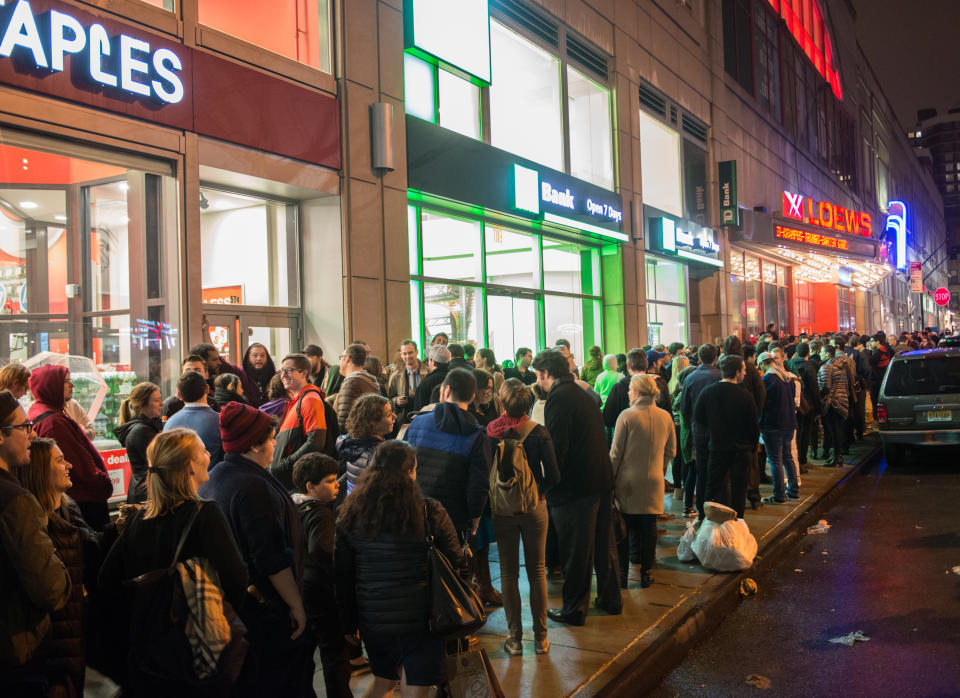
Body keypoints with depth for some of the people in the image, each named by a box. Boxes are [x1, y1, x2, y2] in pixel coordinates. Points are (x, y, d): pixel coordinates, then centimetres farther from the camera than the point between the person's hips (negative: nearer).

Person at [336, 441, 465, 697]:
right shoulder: (429, 512, -11)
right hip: (420, 616, -4)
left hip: (372, 618, 4)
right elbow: (455, 564, -5)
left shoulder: (350, 513, -2)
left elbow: (343, 575, 4)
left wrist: (348, 623, 13)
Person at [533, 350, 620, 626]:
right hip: (602, 481, 9)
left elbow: (556, 448, -21)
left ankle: (574, 610, 14)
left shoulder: (558, 398, -15)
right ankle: (610, 599, 32)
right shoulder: (583, 394, 13)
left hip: (575, 486, -9)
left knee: (576, 552, 3)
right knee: (603, 544, 19)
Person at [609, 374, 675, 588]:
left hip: (627, 481, -3)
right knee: (649, 528, 11)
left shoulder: (627, 416, -13)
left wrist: (610, 478, 0)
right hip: (653, 482, 3)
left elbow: (616, 453, -10)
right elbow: (670, 452, 9)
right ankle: (646, 572, 19)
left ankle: (622, 573, 13)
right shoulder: (665, 417, 0)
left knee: (625, 527, 7)